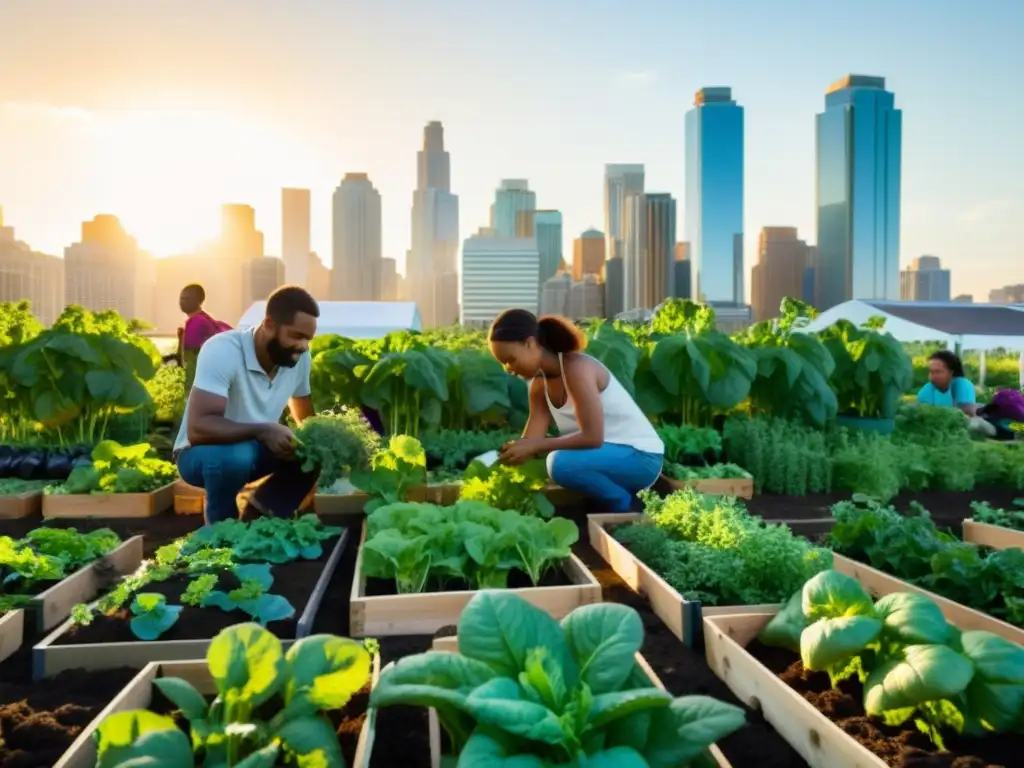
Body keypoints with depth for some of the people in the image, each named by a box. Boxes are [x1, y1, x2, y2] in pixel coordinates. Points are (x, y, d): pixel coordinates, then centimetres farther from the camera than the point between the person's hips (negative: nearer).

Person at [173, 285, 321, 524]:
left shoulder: (299, 357, -10)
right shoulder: (222, 351, -29)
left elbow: (307, 420, 5)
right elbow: (198, 428, -37)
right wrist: (261, 431, -45)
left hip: (253, 449, 6)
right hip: (201, 452, -6)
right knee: (236, 456, -37)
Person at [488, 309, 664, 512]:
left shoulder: (577, 368, -22)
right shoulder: (539, 384, 3)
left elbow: (593, 437, -28)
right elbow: (531, 440, -3)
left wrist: (534, 446, -27)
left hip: (641, 457, -9)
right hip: (609, 453, 9)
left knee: (561, 462, -30)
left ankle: (625, 504, -5)